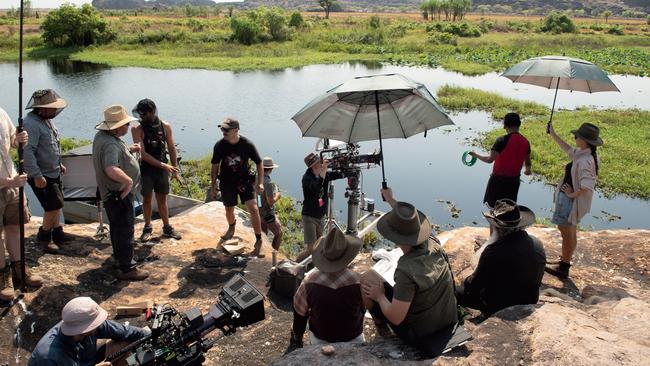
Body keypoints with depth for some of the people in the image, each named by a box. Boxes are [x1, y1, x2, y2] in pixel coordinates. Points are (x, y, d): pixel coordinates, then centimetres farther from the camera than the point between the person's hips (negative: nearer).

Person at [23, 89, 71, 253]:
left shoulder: (46, 120, 9)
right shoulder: (31, 123, -23)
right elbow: (28, 151, -27)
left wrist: (59, 164, 23)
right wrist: (37, 176, -28)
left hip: (53, 172, 10)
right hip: (41, 175, -10)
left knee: (56, 204, 17)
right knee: (54, 205, -7)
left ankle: (57, 233, 30)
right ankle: (44, 236, 10)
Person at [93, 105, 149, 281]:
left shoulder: (102, 136, 3)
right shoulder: (111, 144, -30)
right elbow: (112, 170, -45)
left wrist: (129, 150, 12)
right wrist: (128, 180, -32)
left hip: (113, 192, 11)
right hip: (119, 193, -11)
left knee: (117, 226, 26)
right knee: (125, 229, -1)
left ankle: (119, 254, 45)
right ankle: (127, 268, 7)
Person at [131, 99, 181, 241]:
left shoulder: (165, 126, -5)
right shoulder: (137, 129, -14)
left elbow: (171, 148, 5)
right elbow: (143, 154, -19)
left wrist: (175, 168, 7)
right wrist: (163, 165, -23)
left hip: (162, 170, 2)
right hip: (146, 170, -2)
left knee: (162, 200, 11)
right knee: (147, 199, 10)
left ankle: (167, 228, 22)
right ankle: (147, 227, 27)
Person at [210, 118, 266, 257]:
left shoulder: (247, 144, -15)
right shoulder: (219, 145, -10)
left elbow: (259, 163, -4)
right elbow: (215, 166, 1)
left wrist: (260, 183, -10)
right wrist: (213, 186, 2)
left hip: (244, 180, -2)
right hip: (227, 182, 2)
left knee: (253, 209, -15)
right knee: (229, 210, 14)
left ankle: (259, 241, -5)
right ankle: (231, 228, 50)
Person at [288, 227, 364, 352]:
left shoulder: (310, 281, -20)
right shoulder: (358, 282, -24)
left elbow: (299, 310, -6)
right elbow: (364, 309, -6)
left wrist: (296, 338, 12)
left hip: (319, 339, 2)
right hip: (353, 339, -2)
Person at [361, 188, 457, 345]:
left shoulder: (406, 271, -33)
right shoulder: (433, 244, -14)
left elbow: (395, 318, -28)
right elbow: (412, 224, 9)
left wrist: (379, 296, -9)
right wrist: (390, 199, 22)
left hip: (417, 334, -7)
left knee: (367, 278, 1)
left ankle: (380, 324, 22)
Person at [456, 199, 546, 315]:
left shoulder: (494, 251, -30)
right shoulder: (538, 244, -10)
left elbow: (474, 286, -16)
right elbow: (537, 280, 7)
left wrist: (466, 282, 6)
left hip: (499, 308, -6)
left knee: (457, 292, 8)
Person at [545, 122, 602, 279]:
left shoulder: (585, 161, -28)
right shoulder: (581, 154, 1)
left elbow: (587, 186, -35)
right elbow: (568, 149, 21)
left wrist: (572, 194, -20)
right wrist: (553, 135, 21)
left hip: (571, 200, -10)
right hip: (570, 199, 10)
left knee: (567, 233, 3)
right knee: (570, 233, 21)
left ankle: (563, 269, 16)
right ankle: (564, 262, 37)